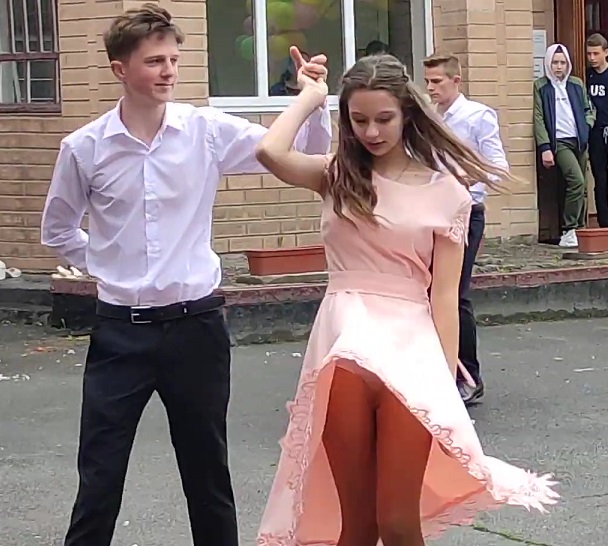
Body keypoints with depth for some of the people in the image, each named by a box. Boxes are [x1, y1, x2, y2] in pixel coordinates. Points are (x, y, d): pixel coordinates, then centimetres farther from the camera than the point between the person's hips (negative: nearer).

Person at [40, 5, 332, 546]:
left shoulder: (209, 131, -5)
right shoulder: (85, 147, -4)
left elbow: (304, 155, -4)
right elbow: (58, 228, 13)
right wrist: (106, 268, 7)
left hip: (195, 324, 0)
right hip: (120, 331, 0)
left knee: (206, 470, 13)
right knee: (99, 475, 4)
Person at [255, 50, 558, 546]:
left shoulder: (445, 190, 2)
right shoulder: (337, 176, 7)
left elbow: (444, 293, 0)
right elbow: (270, 153, -13)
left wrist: (446, 380, -5)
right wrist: (311, 96, 2)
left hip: (412, 348, -2)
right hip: (346, 349, 2)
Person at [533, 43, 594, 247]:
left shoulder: (577, 84, 13)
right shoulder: (541, 86, 0)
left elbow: (588, 109, 21)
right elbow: (539, 119, -4)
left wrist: (587, 126, 0)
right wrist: (545, 148, -12)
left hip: (579, 141, 5)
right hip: (559, 142, -5)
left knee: (582, 188, 5)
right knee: (577, 181, -22)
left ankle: (580, 231, 15)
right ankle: (568, 231, -16)